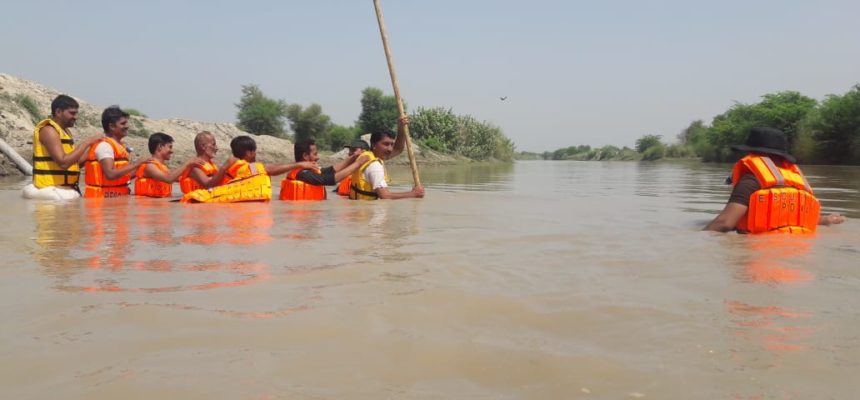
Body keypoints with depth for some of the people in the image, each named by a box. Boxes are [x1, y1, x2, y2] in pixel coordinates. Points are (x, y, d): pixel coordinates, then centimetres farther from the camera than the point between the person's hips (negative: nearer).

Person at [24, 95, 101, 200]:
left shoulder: (65, 131, 16)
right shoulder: (49, 130, -12)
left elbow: (75, 163, 17)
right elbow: (63, 162, -24)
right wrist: (86, 143, -18)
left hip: (65, 190, 9)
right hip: (51, 190, -9)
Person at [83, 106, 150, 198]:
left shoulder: (119, 145, 13)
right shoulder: (105, 145, -13)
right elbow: (110, 174, -27)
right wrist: (136, 164, -22)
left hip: (116, 197, 9)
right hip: (104, 197, -9)